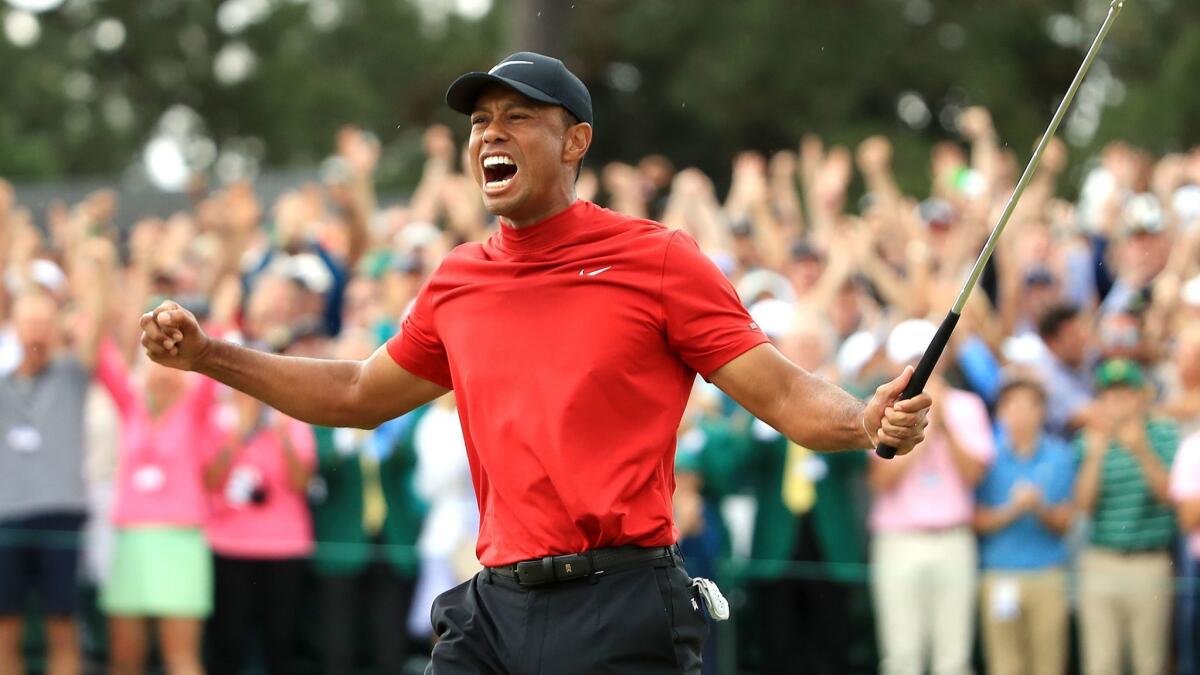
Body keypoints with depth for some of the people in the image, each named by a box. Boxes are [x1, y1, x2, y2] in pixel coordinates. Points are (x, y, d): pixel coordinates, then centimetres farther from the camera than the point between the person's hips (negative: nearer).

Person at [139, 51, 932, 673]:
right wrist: (209, 355, 24)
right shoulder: (459, 282, 14)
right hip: (495, 609, 5)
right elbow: (359, 395, 29)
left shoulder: (657, 260, -1)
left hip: (621, 609, -5)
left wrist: (867, 422, -24)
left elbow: (784, 394, -4)